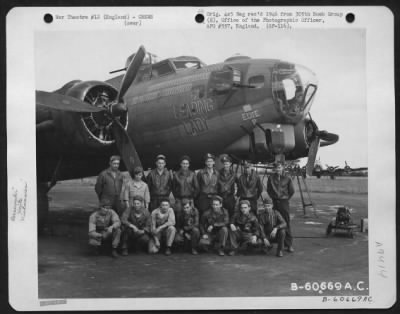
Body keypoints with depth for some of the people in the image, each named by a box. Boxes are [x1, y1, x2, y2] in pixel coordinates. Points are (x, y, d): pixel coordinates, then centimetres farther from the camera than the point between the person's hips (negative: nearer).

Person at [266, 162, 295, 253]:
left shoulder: (287, 178, -1)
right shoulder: (271, 178, 4)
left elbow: (292, 191, 9)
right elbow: (268, 189, 16)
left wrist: (286, 198, 11)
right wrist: (273, 197, 12)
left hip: (284, 202, -2)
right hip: (274, 202, 2)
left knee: (286, 223, -5)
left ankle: (289, 244, -3)